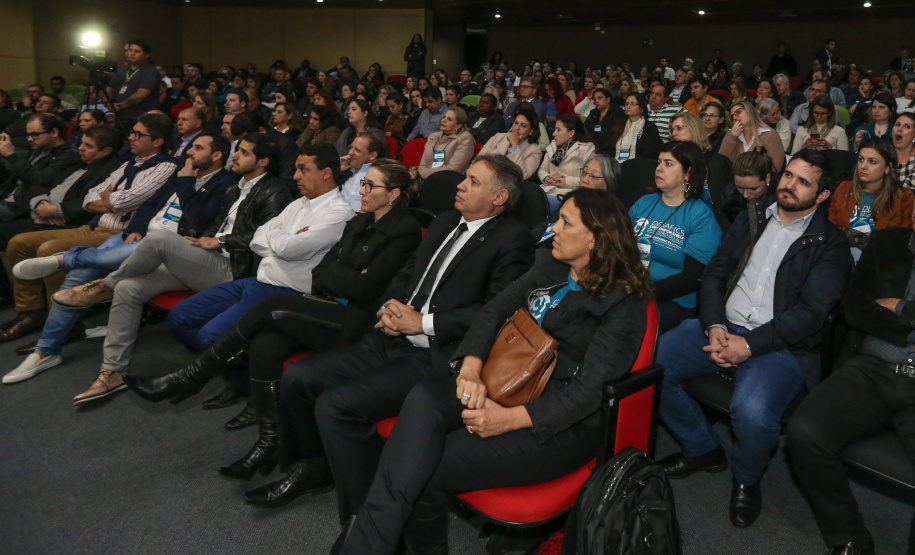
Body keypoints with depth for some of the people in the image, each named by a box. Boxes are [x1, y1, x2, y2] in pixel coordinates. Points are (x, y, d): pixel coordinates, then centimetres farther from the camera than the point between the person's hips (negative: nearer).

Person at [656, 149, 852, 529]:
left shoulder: (830, 244, 2)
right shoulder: (753, 216, 16)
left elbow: (810, 311, -9)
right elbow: (715, 272, 11)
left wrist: (750, 344, -19)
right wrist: (714, 326, -8)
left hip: (779, 343, -5)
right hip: (722, 326, 5)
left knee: (752, 412, -35)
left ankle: (746, 477, 4)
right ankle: (703, 449, 8)